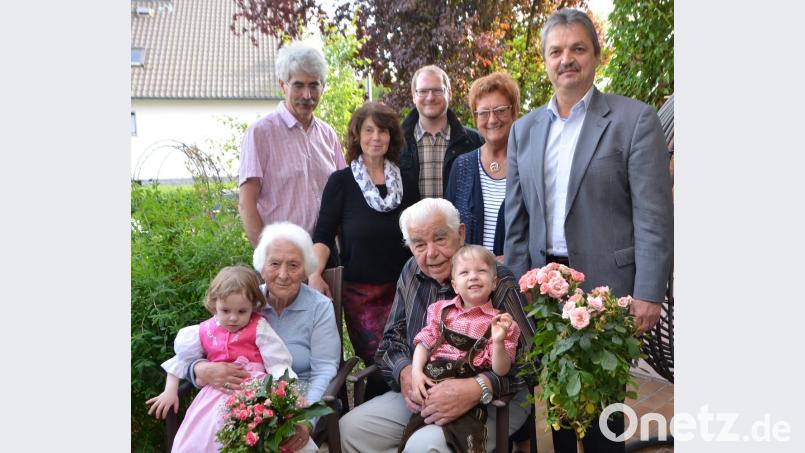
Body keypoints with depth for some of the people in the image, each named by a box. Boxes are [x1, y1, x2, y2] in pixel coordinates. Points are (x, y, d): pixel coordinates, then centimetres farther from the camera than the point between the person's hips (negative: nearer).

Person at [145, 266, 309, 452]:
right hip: (217, 393, 4)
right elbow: (181, 358, 21)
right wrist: (170, 391, 17)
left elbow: (277, 361, -5)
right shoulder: (204, 332, 8)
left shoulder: (259, 328, -2)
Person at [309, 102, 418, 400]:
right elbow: (323, 236, -2)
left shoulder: (406, 182, 10)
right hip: (360, 293, -2)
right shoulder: (341, 181, 1)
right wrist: (315, 273, -19)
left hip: (401, 289, 3)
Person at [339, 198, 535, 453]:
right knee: (348, 430, -7)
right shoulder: (411, 274, 5)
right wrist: (405, 372, -13)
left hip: (493, 401, -6)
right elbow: (392, 339, 9)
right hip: (421, 395, 6)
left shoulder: (497, 281, -15)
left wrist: (478, 389, -35)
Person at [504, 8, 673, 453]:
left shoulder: (635, 119, -4)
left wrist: (648, 294, -13)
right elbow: (516, 219, 11)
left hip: (606, 285, -4)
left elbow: (653, 216, -9)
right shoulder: (524, 129, 9)